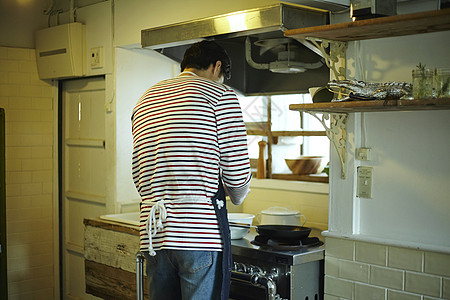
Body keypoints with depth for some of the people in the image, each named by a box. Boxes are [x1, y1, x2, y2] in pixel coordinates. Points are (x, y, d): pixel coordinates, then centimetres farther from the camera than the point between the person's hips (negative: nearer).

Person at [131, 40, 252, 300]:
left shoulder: (144, 101, 18)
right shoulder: (221, 95, -2)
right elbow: (237, 170, -5)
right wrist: (237, 196, 16)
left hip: (154, 232, 7)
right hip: (201, 233, -6)